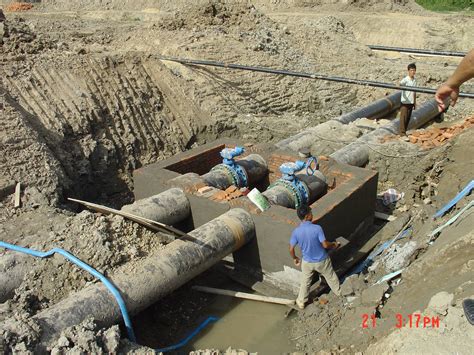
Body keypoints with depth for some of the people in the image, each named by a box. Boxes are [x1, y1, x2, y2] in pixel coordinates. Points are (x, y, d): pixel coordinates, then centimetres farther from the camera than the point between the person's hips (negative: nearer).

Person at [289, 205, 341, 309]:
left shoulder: (296, 231, -19)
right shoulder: (317, 228, -27)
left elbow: (291, 249, -12)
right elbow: (325, 245, -22)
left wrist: (294, 258, 8)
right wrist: (334, 245, -1)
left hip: (307, 262, 2)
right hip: (321, 260, -1)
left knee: (305, 282, 23)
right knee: (331, 277, 26)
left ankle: (301, 302, 36)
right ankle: (339, 292, 50)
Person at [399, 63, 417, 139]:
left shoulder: (415, 80, 10)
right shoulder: (405, 79, -11)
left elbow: (414, 92, 17)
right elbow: (400, 83, -34)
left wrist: (415, 102, 18)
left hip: (411, 103, 7)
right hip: (405, 102, -6)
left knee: (408, 119, 11)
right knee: (403, 118, -4)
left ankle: (404, 132, 21)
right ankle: (402, 134, 0)